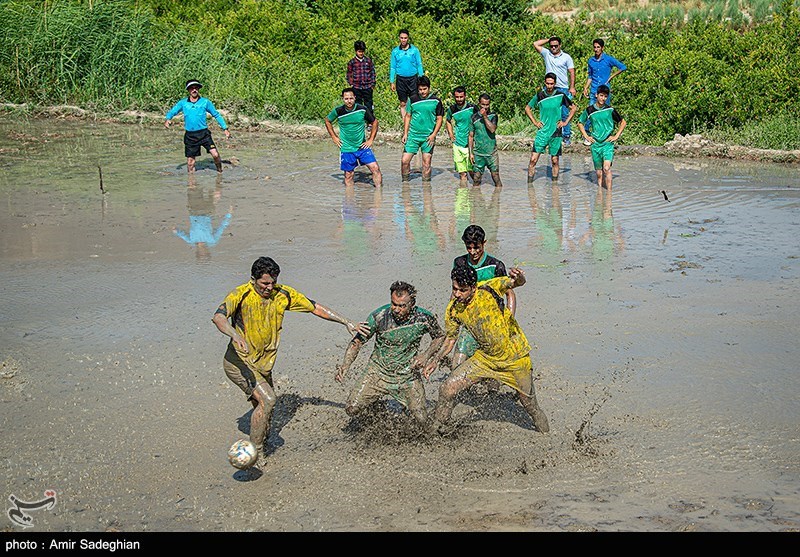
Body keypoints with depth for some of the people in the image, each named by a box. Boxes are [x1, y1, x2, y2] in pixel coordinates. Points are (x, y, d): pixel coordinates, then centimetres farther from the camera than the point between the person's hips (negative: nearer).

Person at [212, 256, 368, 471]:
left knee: (264, 410, 12)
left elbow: (314, 307, 8)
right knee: (267, 399, -21)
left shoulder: (283, 294, -3)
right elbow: (219, 317, -36)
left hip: (263, 364, 6)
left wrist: (347, 322, 6)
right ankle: (255, 453, -8)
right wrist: (236, 336, -55)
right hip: (239, 362, -6)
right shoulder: (241, 295, -19)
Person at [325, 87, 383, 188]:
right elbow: (327, 121, 12)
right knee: (349, 175, 5)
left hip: (363, 147, 0)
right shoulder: (338, 111, -8)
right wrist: (334, 137, 7)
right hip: (346, 149, 0)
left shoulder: (363, 109, -8)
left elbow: (374, 122, 6)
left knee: (375, 168, -10)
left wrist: (371, 140, 2)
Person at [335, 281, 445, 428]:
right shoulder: (379, 316, -19)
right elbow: (357, 342, -8)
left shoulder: (424, 318, -16)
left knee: (422, 421, -6)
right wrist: (345, 365, -24)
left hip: (408, 374, 0)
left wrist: (426, 356, -14)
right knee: (352, 409, -13)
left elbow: (440, 336, 4)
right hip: (379, 370, 0)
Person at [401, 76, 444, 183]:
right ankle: (405, 181, 12)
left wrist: (433, 134, -6)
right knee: (405, 160, -5)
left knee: (426, 163, 1)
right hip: (413, 135, 1)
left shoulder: (435, 101, 0)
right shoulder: (412, 99, 4)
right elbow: (408, 116, 11)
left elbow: (439, 119, 4)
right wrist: (405, 133, 5)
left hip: (428, 137, -1)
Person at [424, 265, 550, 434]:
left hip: (515, 358, -3)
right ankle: (435, 429, 10)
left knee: (529, 403, 14)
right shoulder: (454, 309, -10)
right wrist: (436, 360, -7)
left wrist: (518, 278, -58)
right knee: (448, 388, -10)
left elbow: (516, 283, -35)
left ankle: (538, 418, 49)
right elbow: (450, 338, 5)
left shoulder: (489, 289, -23)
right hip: (485, 357, 3)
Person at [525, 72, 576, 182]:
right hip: (542, 132, 0)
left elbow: (573, 108, 11)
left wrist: (566, 122, 3)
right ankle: (529, 182, -3)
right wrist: (534, 122, 5)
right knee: (533, 159, -8)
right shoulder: (540, 95, 0)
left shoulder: (560, 95, -2)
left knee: (555, 160, 6)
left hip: (556, 132, 0)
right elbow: (527, 108, 14)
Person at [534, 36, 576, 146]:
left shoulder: (566, 57, 3)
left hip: (563, 89, -2)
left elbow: (571, 72, 3)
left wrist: (572, 87, -5)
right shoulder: (546, 54, 8)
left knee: (564, 114, -2)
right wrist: (548, 40, 7)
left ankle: (567, 136, 5)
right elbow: (536, 44, 4)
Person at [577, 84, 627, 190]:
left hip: (608, 143, -3)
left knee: (606, 168, -19)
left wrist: (616, 136, 2)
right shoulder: (589, 110, 3)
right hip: (595, 144, 3)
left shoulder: (610, 110, -1)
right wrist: (586, 136, 9)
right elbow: (580, 123, 19)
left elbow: (623, 122, 10)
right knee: (599, 172, 7)